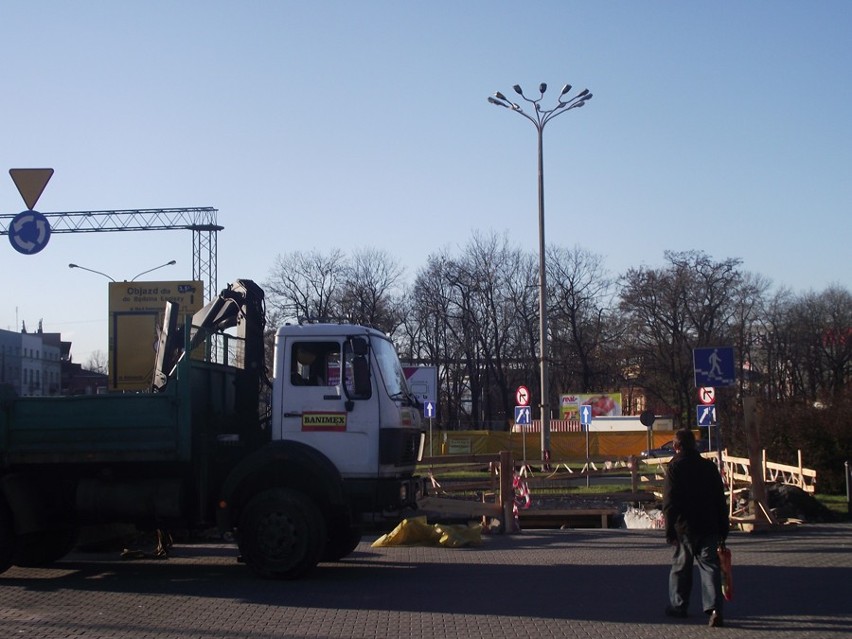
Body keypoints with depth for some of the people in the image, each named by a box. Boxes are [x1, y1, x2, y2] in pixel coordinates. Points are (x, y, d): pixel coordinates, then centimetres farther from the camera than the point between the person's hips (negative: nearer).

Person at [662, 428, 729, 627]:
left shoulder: (674, 468, -6)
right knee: (710, 566, 0)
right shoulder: (709, 467, 6)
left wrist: (670, 529, -5)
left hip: (684, 528, -3)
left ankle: (678, 606, 22)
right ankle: (714, 607, -14)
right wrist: (723, 527, 15)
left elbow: (669, 503, -10)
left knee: (681, 566, 12)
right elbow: (720, 500, 9)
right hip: (709, 527, 3)